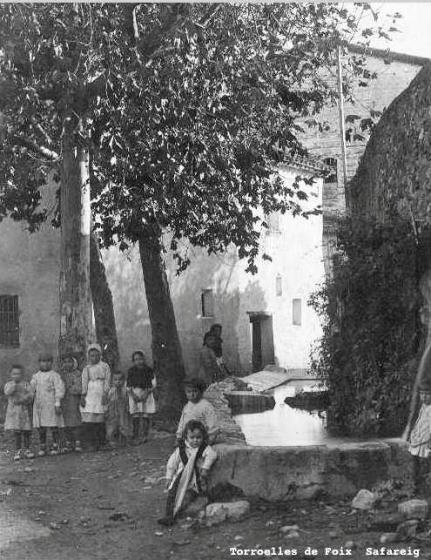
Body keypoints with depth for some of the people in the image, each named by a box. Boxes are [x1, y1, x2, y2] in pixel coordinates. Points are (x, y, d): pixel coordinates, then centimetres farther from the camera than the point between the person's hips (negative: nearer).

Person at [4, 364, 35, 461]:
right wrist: (14, 383, -17)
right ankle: (18, 451, 7)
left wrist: (21, 400, -21)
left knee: (26, 431, 3)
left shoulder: (26, 384, 2)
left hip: (25, 410, 0)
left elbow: (30, 395, -8)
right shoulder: (8, 384, 5)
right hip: (13, 411, 0)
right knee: (17, 432, 0)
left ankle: (26, 449, 16)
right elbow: (7, 392, -16)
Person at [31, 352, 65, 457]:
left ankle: (55, 447, 6)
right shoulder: (35, 376, 14)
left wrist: (58, 404, -12)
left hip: (51, 405, -4)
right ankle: (42, 448, 12)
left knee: (54, 426, -2)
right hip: (39, 405, 4)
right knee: (41, 428, 4)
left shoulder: (54, 375, -1)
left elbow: (59, 389, -6)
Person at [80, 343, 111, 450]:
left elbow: (107, 381, 3)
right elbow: (84, 383, 9)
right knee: (90, 420, -7)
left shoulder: (105, 366, 10)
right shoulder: (86, 368, 14)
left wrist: (105, 394, -8)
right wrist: (83, 396, -2)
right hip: (90, 396, 2)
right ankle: (95, 442, -5)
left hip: (101, 395, -1)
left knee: (101, 420, -6)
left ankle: (102, 443, -1)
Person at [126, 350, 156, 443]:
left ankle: (145, 436, 1)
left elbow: (154, 385, 2)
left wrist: (147, 393, -12)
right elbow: (128, 386, 8)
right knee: (135, 417, -6)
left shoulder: (149, 370, 3)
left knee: (146, 416, -6)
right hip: (134, 395, 1)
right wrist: (133, 395, -8)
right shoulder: (131, 371, 6)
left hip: (147, 394, -1)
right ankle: (135, 437, -4)